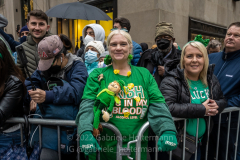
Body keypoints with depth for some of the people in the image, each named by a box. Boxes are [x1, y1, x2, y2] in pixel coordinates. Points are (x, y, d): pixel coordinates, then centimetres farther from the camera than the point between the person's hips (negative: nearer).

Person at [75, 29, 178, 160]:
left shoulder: (144, 74, 5)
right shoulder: (98, 75, 1)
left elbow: (157, 107, -4)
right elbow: (87, 106, -9)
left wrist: (168, 130, -20)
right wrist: (86, 132, -26)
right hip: (106, 148, -1)